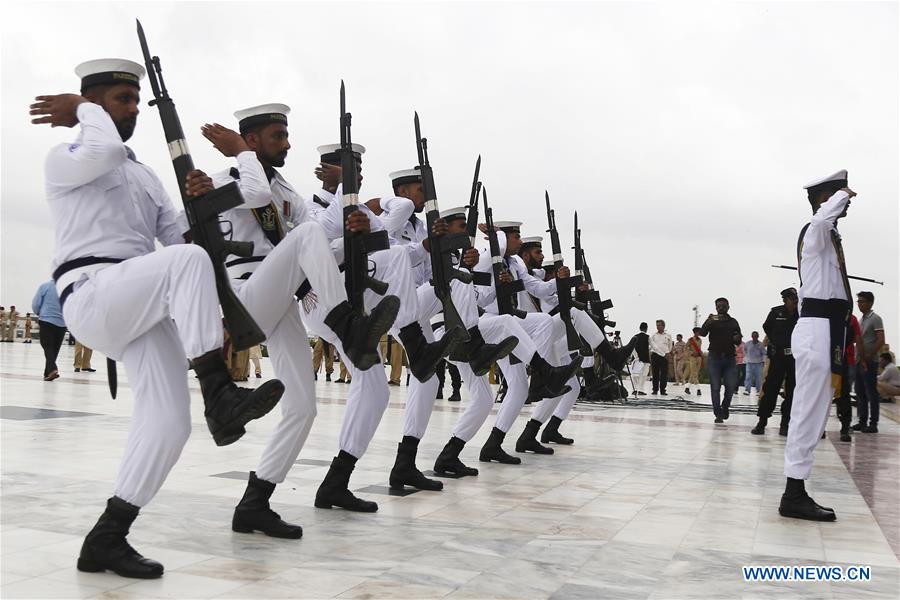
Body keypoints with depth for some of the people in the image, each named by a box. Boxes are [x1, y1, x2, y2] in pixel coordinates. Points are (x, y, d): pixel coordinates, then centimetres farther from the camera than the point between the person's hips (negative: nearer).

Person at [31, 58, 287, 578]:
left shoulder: (146, 176, 29)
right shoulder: (65, 159, 9)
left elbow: (179, 236, 19)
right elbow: (105, 150, -16)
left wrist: (199, 201, 1)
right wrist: (85, 109, 3)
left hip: (145, 308, 7)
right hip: (92, 293, -6)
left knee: (169, 424, -7)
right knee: (188, 261, -34)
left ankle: (107, 539, 6)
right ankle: (219, 396, -38)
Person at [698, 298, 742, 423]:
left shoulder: (733, 322, 12)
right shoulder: (712, 321, 4)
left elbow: (738, 343, 15)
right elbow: (702, 333, -13)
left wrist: (737, 339, -9)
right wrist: (708, 323, -32)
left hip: (730, 357, 2)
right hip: (714, 357, -2)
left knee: (731, 386, -2)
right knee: (715, 387, -2)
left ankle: (725, 407, 24)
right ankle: (718, 414, 3)